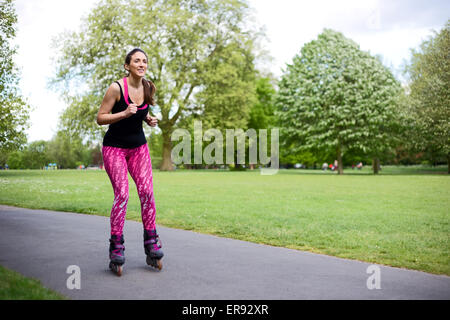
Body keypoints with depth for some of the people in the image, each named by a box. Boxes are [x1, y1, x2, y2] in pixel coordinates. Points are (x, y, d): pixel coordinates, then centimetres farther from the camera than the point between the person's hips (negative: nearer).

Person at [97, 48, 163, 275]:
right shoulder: (116, 88, -16)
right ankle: (116, 247, -3)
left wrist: (149, 119, -3)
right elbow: (100, 118, -13)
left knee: (147, 192, -7)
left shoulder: (148, 88, 0)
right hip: (114, 147, -4)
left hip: (139, 147, 5)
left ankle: (151, 243, 2)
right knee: (121, 194, -14)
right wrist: (124, 113, -27)